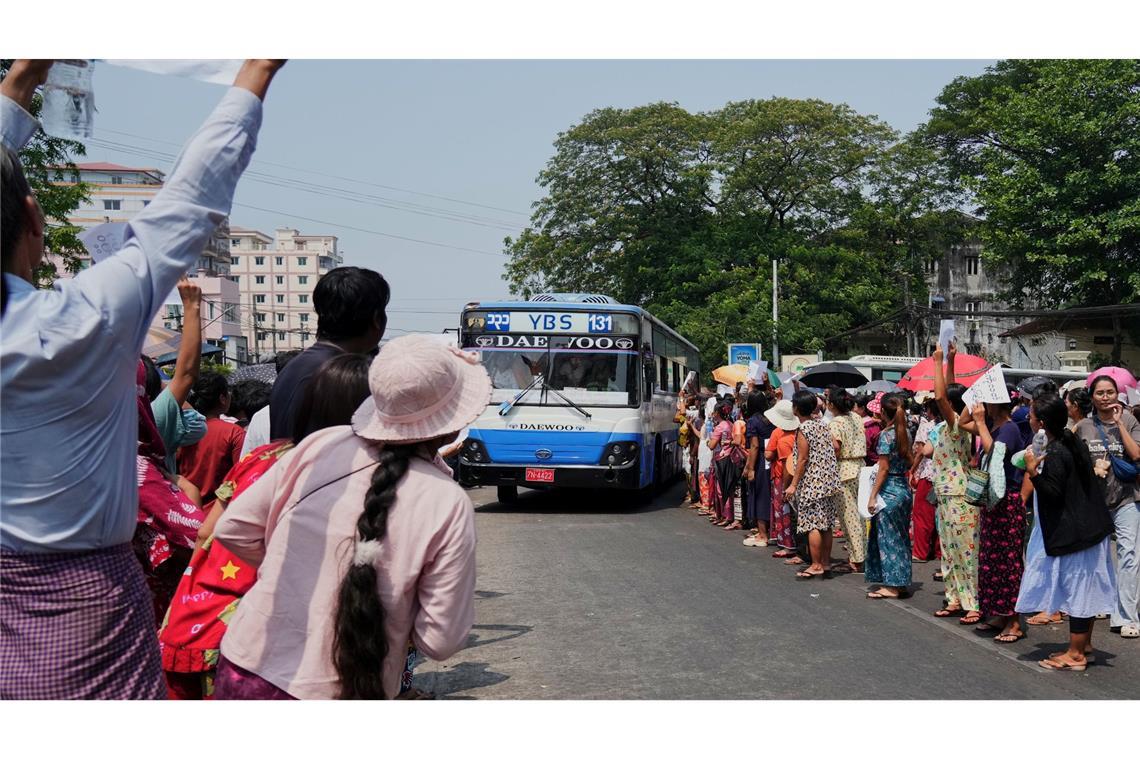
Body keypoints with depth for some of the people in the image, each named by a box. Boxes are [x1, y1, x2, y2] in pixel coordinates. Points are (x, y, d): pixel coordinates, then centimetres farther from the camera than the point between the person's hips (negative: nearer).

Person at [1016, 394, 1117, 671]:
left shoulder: (1055, 454, -21)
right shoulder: (1072, 443, 8)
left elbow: (1053, 494, -22)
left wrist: (1033, 472, -29)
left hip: (1073, 532, -10)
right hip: (1088, 526, 10)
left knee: (1077, 589, -3)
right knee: (1084, 588, 16)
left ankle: (1075, 654, 4)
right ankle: (1084, 643, 27)